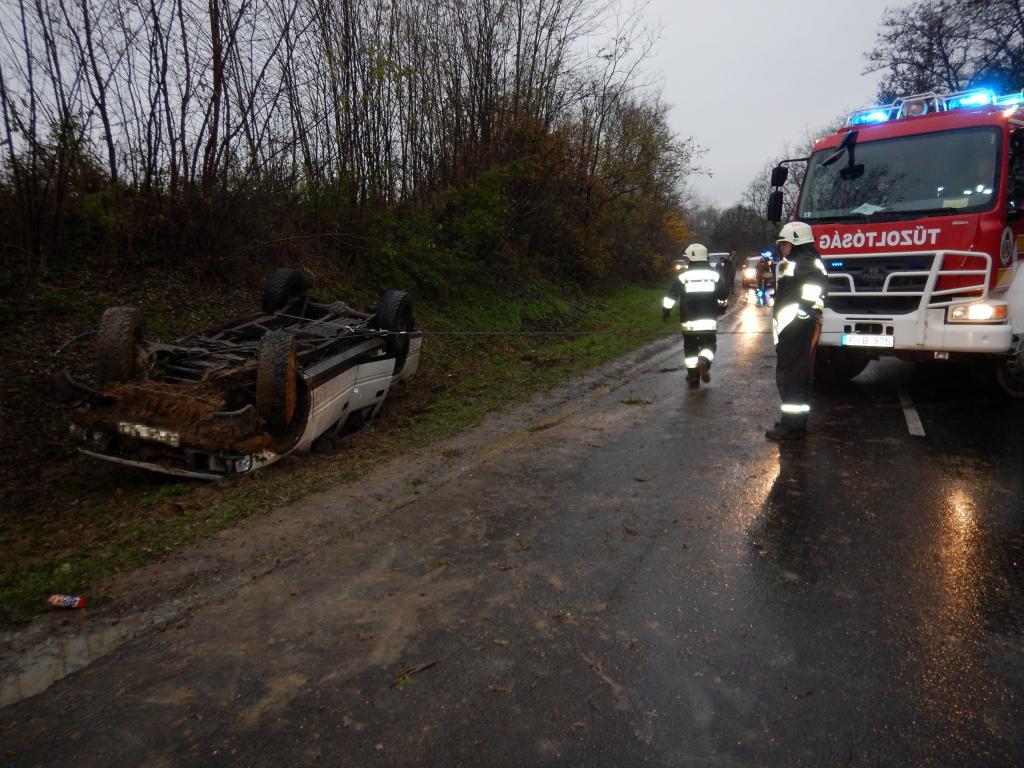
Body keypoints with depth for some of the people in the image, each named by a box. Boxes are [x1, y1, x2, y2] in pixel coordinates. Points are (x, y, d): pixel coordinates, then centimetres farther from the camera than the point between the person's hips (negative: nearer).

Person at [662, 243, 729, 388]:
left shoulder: (683, 277, -4)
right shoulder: (715, 275, 2)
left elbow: (670, 296, -6)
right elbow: (724, 295, 6)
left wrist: (665, 310, 8)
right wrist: (721, 306, 26)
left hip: (689, 321, 0)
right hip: (709, 320, 1)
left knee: (691, 348, 12)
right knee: (709, 344, 12)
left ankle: (693, 377, 12)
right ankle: (704, 362, -19)